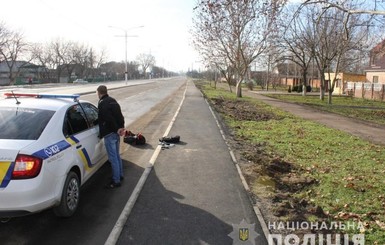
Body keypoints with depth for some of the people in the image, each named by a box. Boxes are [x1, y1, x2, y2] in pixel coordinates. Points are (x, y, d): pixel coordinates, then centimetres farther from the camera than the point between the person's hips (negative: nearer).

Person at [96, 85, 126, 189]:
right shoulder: (113, 101, 12)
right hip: (116, 133, 9)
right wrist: (121, 127, 3)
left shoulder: (102, 104, -15)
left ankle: (116, 181, 5)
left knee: (113, 158, -2)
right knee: (117, 155, 20)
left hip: (109, 134, -9)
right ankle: (120, 175, 32)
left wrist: (117, 129, -13)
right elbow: (120, 115, 11)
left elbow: (109, 119, -22)